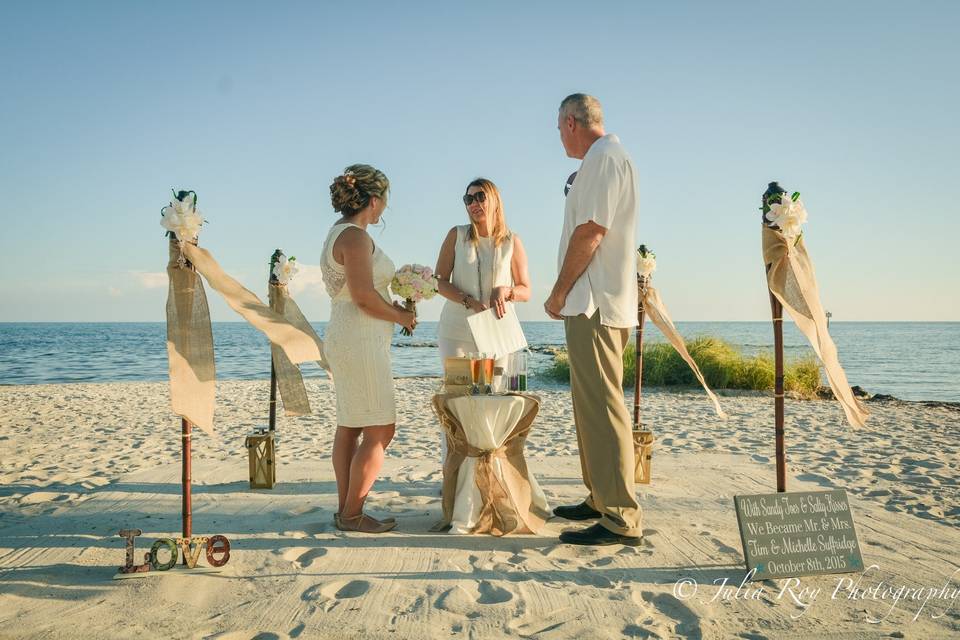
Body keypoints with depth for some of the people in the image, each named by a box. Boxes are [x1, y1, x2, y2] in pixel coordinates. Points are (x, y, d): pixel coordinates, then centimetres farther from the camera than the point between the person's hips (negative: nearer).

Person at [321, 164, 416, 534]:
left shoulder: (340, 233, 16)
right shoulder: (355, 236, -14)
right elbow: (364, 296, -20)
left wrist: (395, 309, 12)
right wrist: (401, 317, -6)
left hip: (347, 338, 11)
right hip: (361, 340, -11)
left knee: (349, 427, 12)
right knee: (380, 430, -4)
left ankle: (346, 510, 20)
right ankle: (352, 514, 3)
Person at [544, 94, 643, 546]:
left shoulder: (603, 157, -9)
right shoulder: (607, 158, 23)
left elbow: (590, 231, -18)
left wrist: (560, 291, -11)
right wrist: (569, 293, 19)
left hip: (595, 304, -11)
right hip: (597, 303, 11)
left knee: (600, 406, -11)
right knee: (592, 403, 15)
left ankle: (621, 519, -7)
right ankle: (601, 500, 25)